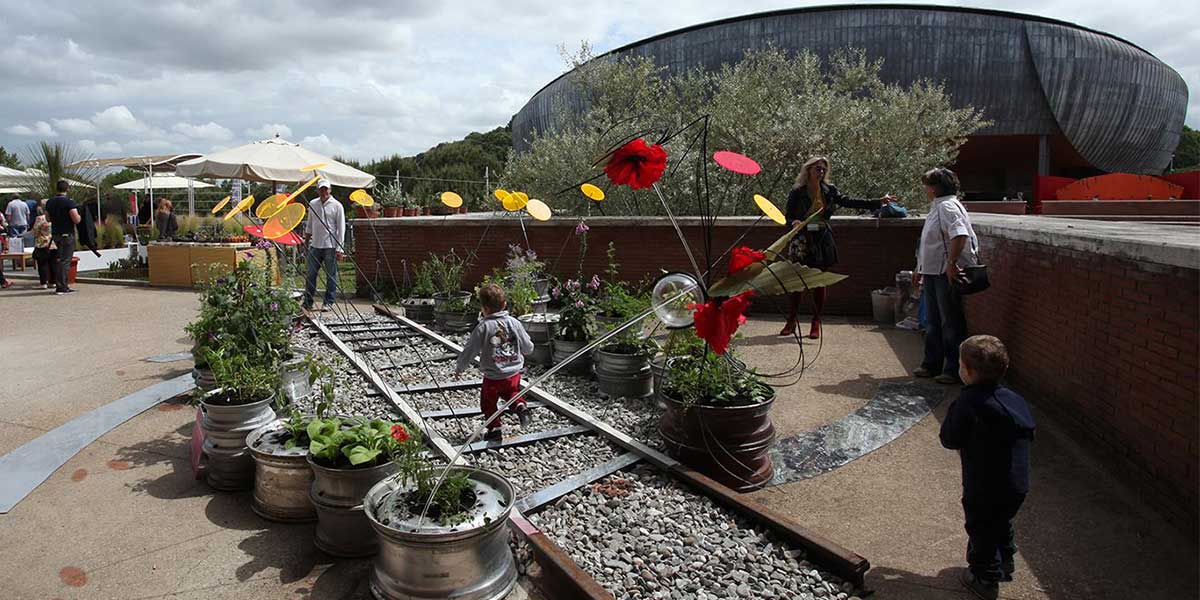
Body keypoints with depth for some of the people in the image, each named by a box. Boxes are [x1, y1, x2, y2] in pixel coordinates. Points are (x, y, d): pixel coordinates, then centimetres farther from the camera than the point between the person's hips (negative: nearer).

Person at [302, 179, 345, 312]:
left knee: (331, 276, 2)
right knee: (310, 275, 6)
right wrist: (306, 240, 16)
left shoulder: (336, 205, -2)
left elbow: (341, 228, -4)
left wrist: (339, 248, -9)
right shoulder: (312, 204, 11)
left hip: (330, 246, -4)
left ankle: (328, 302, 11)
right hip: (315, 245, 4)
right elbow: (309, 225, 20)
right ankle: (307, 303, 14)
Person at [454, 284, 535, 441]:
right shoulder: (514, 323, -6)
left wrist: (459, 368, 9)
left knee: (488, 404, 18)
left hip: (492, 377, -3)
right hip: (514, 374, 3)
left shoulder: (482, 327, -15)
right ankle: (520, 406, 3)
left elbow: (469, 351, -6)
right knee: (511, 393, 29)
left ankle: (494, 429, 17)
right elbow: (528, 348, 1)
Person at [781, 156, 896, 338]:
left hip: (822, 242, 3)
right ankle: (791, 322, 10)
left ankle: (816, 323, 15)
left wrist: (878, 202, 1)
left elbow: (848, 201, 6)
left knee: (820, 283, 6)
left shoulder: (829, 190, 6)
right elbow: (788, 216, 0)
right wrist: (794, 222, -24)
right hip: (802, 241, -3)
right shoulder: (797, 192, -2)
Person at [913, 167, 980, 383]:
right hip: (933, 272, 10)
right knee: (933, 322, 17)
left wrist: (951, 263, -29)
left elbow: (960, 235, -30)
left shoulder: (948, 206, -16)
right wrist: (922, 272, 22)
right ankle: (932, 364, 28)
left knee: (951, 323, -1)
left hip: (947, 274, -10)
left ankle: (955, 370, 7)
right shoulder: (938, 206, 16)